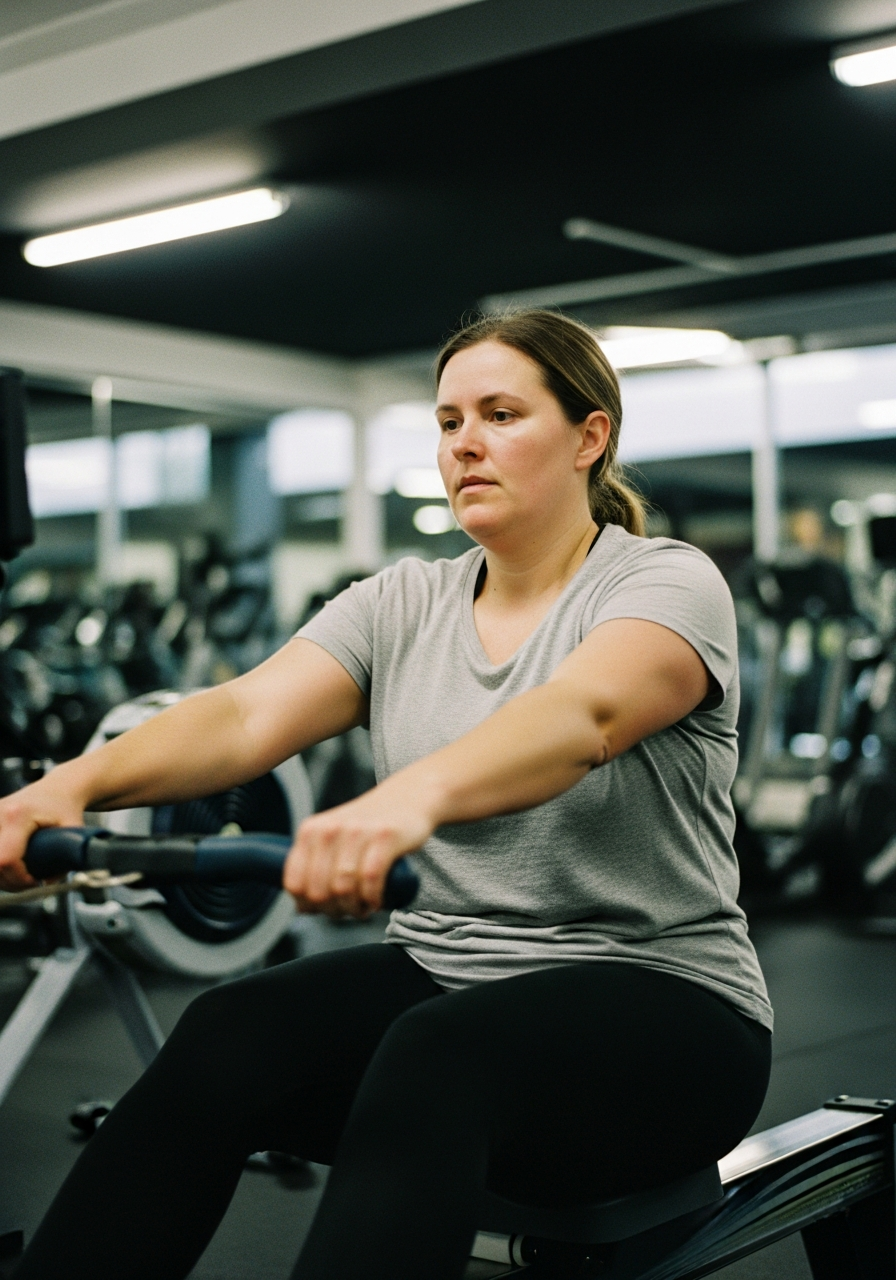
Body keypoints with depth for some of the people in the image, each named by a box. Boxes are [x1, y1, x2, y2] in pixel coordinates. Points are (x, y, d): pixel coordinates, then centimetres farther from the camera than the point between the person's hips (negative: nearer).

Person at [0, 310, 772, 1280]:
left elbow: (584, 716, -31)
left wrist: (413, 796, -51)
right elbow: (248, 715, -9)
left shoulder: (668, 582, -8)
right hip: (441, 976, 5)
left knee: (436, 1058, -37)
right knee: (227, 1038, -25)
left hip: (660, 1005, -4)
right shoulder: (403, 603, 8)